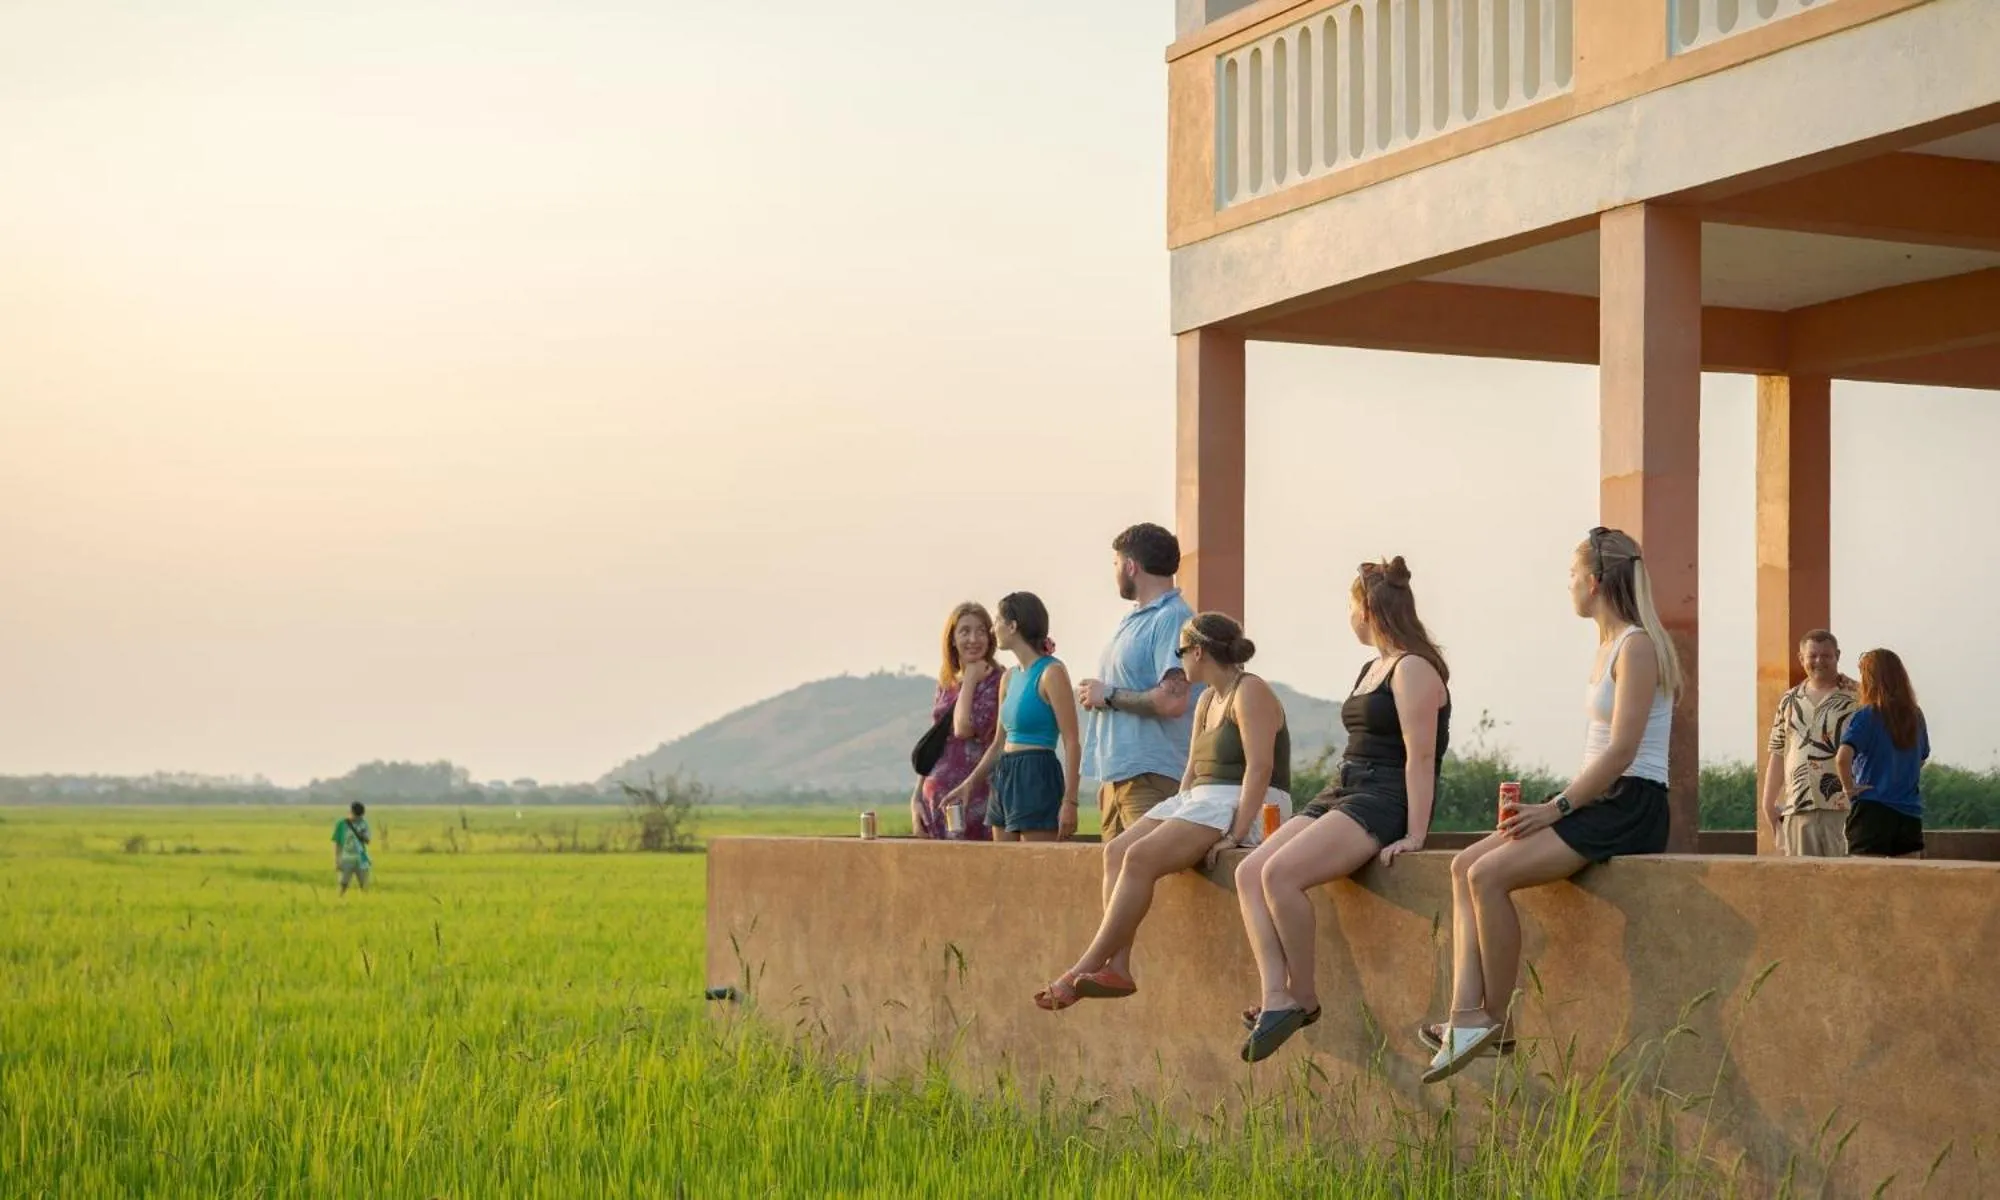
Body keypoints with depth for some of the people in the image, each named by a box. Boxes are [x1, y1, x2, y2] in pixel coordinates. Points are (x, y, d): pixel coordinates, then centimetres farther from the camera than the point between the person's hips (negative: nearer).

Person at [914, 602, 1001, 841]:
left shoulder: (995, 681, -5)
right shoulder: (945, 685, 15)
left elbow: (965, 728, -18)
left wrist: (971, 680, -7)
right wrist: (916, 797, 13)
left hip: (972, 796, -6)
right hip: (935, 795, 6)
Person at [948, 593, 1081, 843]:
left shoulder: (1051, 672, -9)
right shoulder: (1009, 677, 15)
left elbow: (1072, 743, -13)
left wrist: (1069, 801, -19)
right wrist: (970, 783, 16)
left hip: (1037, 779, -9)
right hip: (1004, 780, 9)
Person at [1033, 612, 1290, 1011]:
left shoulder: (1250, 693, -9)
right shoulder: (1207, 701, 22)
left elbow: (1260, 767, -18)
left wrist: (1235, 833, -24)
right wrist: (1174, 819, 8)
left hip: (1244, 807, -10)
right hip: (1202, 800, 10)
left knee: (1141, 857, -25)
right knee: (1117, 850, -11)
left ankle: (1086, 968, -24)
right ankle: (1117, 967, -23)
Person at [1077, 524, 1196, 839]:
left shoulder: (1172, 619, -12)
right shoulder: (1133, 619, 19)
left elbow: (1172, 701, -22)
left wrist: (1109, 695, -11)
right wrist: (1093, 694, 9)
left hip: (1151, 777, -10)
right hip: (1115, 774, 10)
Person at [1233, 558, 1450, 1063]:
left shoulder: (1414, 669, -9)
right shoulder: (1372, 668, 22)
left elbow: (1421, 756, -16)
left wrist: (1414, 836, -21)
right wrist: (1330, 805, 20)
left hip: (1385, 800, -10)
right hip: (1343, 792, 10)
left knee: (1281, 873, -28)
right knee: (1249, 873, -9)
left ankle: (1303, 997, -15)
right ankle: (1274, 998, -20)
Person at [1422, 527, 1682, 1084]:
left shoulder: (1637, 646, -11)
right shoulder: (1609, 646, 19)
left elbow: (1621, 752, -18)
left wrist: (1556, 807, -16)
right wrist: (1554, 806, 8)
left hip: (1630, 809, -10)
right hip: (1599, 804, 10)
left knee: (1490, 874, -22)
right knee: (1466, 866, -3)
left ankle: (1496, 1020, -10)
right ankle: (1466, 1016, -15)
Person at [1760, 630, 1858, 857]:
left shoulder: (1857, 697, 4)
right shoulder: (1790, 702, 17)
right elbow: (1777, 755, 19)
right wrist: (1769, 803, 14)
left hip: (1843, 807, -4)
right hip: (1798, 809, 4)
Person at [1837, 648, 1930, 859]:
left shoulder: (1867, 716, -9)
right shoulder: (1916, 717, 8)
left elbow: (1842, 758, -23)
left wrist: (1849, 788, -10)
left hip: (1872, 811, -5)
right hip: (1910, 813, 5)